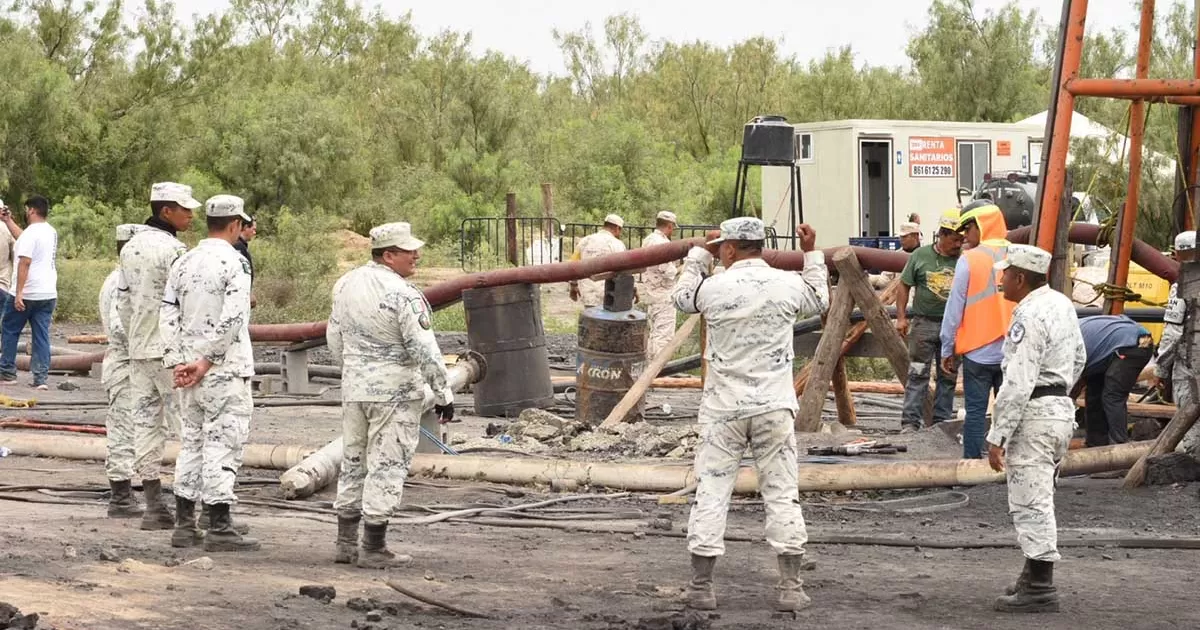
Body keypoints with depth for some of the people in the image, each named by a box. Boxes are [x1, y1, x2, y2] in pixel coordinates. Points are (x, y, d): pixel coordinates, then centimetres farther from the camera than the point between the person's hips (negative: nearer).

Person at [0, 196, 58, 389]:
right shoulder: (51, 232, 12)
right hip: (48, 294, 7)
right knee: (41, 335, 5)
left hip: (26, 294, -7)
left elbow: (25, 262, -22)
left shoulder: (31, 233, -15)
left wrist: (19, 293, -23)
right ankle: (41, 378, 0)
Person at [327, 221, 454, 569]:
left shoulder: (346, 284, 6)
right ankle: (374, 550, 0)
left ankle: (346, 543, 19)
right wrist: (444, 394, -9)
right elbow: (424, 351, -18)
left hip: (354, 387, 7)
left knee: (353, 461, 16)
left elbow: (334, 337, 16)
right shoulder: (404, 295, -18)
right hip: (395, 392, -7)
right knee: (387, 466, -1)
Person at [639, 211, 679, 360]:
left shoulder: (647, 240, 11)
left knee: (653, 333, 18)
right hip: (663, 294, -10)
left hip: (649, 292, 10)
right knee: (664, 336, -8)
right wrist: (679, 269, -4)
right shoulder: (662, 243, -19)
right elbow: (668, 271, -24)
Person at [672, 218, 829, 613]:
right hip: (775, 407, 1)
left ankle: (701, 587, 7)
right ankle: (790, 587, 6)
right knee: (781, 494, 7)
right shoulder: (788, 285, -3)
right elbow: (820, 302, 19)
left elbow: (681, 297, 16)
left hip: (723, 408, -1)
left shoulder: (713, 288, -7)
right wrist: (811, 254, 27)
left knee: (711, 493, 5)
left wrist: (700, 253, 25)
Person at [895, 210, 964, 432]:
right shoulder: (921, 255, 0)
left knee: (948, 376, 8)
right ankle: (910, 421, -1)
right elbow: (904, 286, 5)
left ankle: (942, 420, 17)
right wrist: (901, 317, 0)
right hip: (923, 322, -2)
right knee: (917, 374, -2)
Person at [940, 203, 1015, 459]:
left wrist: (947, 349, 3)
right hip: (1013, 352, 3)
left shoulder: (969, 259, -7)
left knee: (975, 412, 3)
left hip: (978, 351, -3)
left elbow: (955, 307, -4)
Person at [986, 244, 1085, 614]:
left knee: (1031, 503, -6)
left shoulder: (1029, 316, -20)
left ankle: (1039, 591, -5)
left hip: (1034, 415, -10)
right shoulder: (1062, 304, 10)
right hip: (1061, 409, 10)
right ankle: (1035, 578, 28)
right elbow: (1078, 359, 22)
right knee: (1038, 500, 19)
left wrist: (997, 437, -20)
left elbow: (1017, 383, -23)